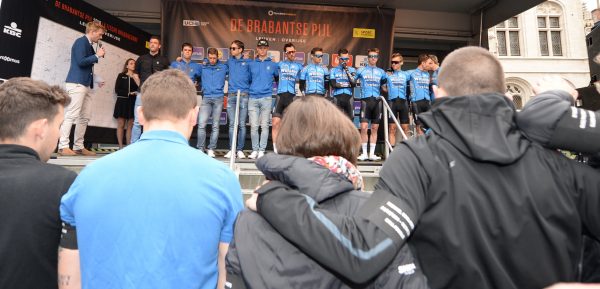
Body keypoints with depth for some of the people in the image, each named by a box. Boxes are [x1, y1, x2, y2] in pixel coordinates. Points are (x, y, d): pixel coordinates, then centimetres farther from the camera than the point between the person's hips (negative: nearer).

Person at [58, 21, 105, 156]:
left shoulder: (89, 45, 19)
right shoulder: (81, 42, -6)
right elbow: (81, 61, -17)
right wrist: (97, 55, -8)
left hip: (85, 84, 9)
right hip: (76, 84, -9)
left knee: (85, 117, 7)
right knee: (71, 115, -10)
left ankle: (78, 147, 11)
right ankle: (63, 147, -7)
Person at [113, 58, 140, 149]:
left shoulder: (137, 77, 12)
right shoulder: (121, 76, 7)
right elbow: (117, 90, -1)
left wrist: (137, 80, -13)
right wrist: (129, 93, -10)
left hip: (132, 103, 2)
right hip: (122, 102, -2)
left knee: (130, 125, 0)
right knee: (121, 125, -3)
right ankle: (120, 146, 0)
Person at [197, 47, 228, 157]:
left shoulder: (224, 67, 11)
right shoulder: (203, 67, 14)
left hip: (218, 98, -1)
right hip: (206, 98, 1)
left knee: (215, 125, -1)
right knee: (201, 124, -10)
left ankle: (211, 149, 5)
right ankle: (200, 148, -3)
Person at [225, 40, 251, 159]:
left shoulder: (248, 62, 4)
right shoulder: (229, 61, 14)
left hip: (244, 95, -3)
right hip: (231, 95, 3)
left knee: (242, 124, -1)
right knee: (232, 124, 1)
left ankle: (240, 149, 4)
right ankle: (231, 149, 5)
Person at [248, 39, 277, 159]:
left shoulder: (273, 65, 9)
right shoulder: (251, 64, 13)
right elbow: (248, 79, 20)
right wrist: (252, 87, 11)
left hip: (266, 98, -1)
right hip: (253, 98, 1)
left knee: (264, 125, -1)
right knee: (254, 126, -1)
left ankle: (262, 150, 4)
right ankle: (255, 150, 8)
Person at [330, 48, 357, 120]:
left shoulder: (352, 70, 11)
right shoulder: (333, 70, 7)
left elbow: (354, 84, -4)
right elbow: (334, 84, -6)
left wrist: (347, 71, -6)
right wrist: (348, 84, -1)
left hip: (349, 97, 2)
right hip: (338, 97, -1)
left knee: (350, 118, 2)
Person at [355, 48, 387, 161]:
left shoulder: (381, 72, 15)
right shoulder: (361, 70, 9)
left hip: (377, 100, 3)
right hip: (365, 99, -3)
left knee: (374, 128, 4)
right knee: (364, 127, -10)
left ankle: (372, 153, 11)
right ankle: (364, 153, -1)